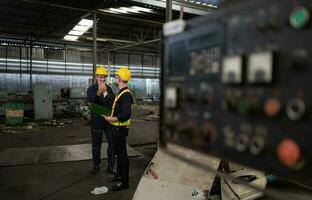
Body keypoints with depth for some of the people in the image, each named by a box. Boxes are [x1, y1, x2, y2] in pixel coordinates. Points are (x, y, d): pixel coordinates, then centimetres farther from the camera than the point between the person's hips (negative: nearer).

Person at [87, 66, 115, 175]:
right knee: (96, 144, 8)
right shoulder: (91, 89, -5)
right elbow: (90, 99, -29)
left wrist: (106, 93, -20)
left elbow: (114, 102, -4)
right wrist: (99, 92, -48)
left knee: (112, 143, 4)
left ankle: (110, 166, 18)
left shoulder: (109, 88, 7)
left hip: (109, 119, 3)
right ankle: (96, 166, 24)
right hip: (96, 120, -3)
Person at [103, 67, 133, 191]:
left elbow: (126, 115, -29)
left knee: (122, 153, -2)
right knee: (118, 151, 21)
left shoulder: (126, 94, -22)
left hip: (120, 128, -11)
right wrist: (111, 116, 12)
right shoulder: (121, 92, 12)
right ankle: (119, 174, 38)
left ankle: (124, 182, 9)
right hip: (117, 127, 11)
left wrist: (112, 119, -20)